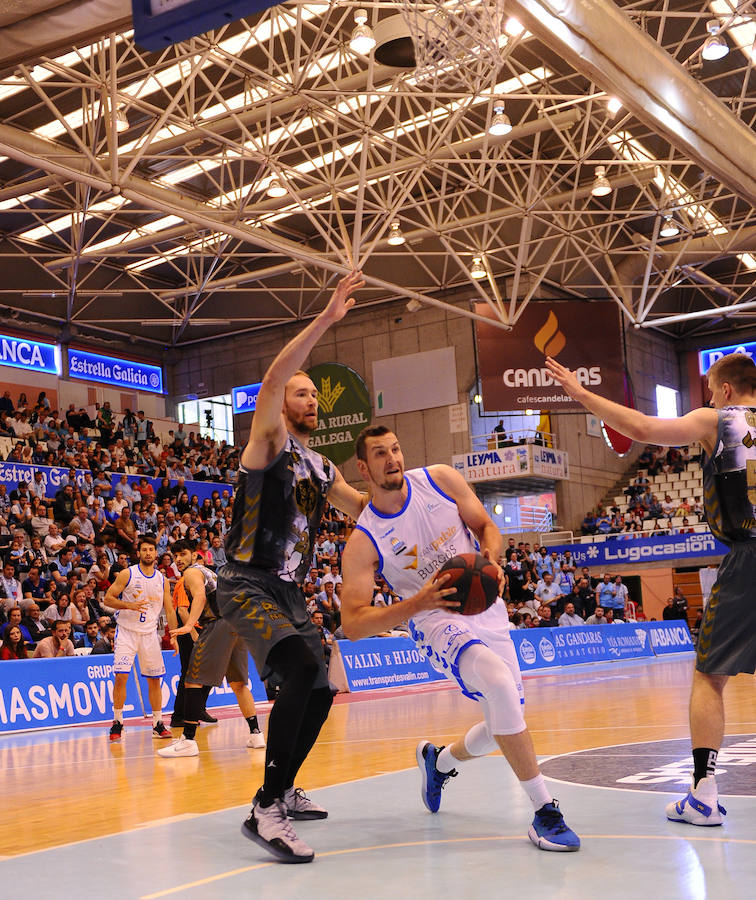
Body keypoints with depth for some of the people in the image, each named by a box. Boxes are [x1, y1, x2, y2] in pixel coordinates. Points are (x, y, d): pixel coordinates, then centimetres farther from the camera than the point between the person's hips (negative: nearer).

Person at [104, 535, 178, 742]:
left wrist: (174, 636, 2)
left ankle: (157, 724, 13)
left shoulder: (162, 580, 6)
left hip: (149, 633, 4)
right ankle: (117, 722, 0)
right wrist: (130, 605, -22)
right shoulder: (127, 574, -5)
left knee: (154, 679, 5)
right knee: (121, 676, -12)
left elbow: (169, 611, 11)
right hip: (127, 631, -3)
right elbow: (108, 599, -6)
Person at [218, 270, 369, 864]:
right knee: (302, 671, -29)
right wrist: (326, 319, -29)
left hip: (291, 592, 9)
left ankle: (284, 792, 31)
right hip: (248, 586, -9)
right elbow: (273, 380, -23)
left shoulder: (323, 469, 17)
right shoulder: (268, 441, -5)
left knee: (319, 692, 13)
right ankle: (266, 811, -25)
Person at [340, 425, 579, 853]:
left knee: (504, 726, 9)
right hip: (438, 622, -4)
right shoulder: (363, 542, -15)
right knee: (500, 684, -33)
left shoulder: (441, 480, -8)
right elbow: (353, 624, -17)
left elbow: (487, 526, 4)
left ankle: (439, 760, 43)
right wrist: (417, 603, -31)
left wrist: (491, 561, -19)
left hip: (486, 610, 5)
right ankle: (545, 810, -23)